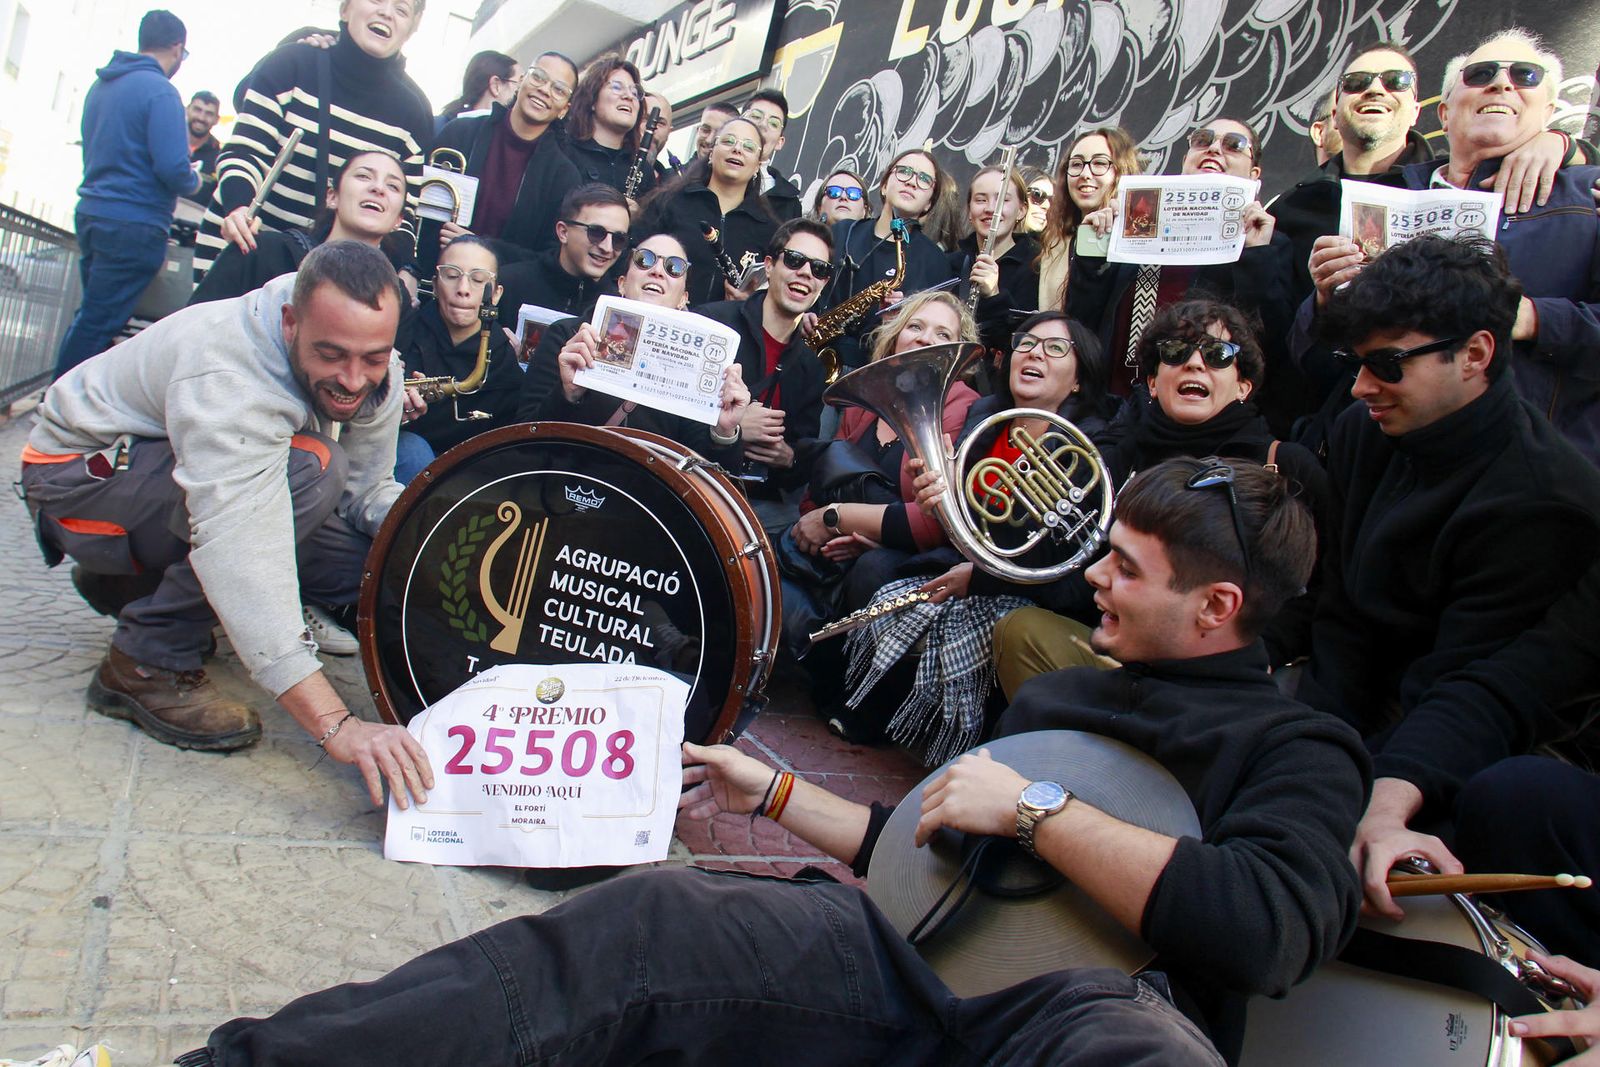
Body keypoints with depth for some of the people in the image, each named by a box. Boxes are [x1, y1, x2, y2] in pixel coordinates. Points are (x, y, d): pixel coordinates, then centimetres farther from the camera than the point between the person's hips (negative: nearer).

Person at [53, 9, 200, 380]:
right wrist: (195, 180, 3)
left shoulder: (101, 85, 14)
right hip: (134, 224, -8)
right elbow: (173, 170, -20)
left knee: (90, 317, 17)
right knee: (97, 325, -3)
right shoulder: (160, 91, -12)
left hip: (91, 212, 9)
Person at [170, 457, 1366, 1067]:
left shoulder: (1297, 748, 6)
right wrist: (776, 793, 26)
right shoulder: (1055, 695, 24)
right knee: (644, 922, -21)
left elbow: (1264, 928, -15)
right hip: (932, 947, 5)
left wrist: (1037, 810, -15)